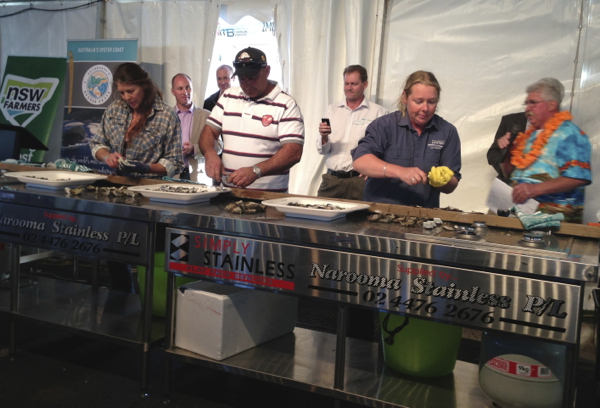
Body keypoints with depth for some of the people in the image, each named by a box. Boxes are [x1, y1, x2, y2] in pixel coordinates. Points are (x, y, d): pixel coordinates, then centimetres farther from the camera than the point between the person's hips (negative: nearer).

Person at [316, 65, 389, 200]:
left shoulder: (378, 113, -2)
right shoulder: (332, 110, 12)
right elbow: (322, 150, 10)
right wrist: (324, 137, -9)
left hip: (358, 180, -3)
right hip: (331, 179, 4)